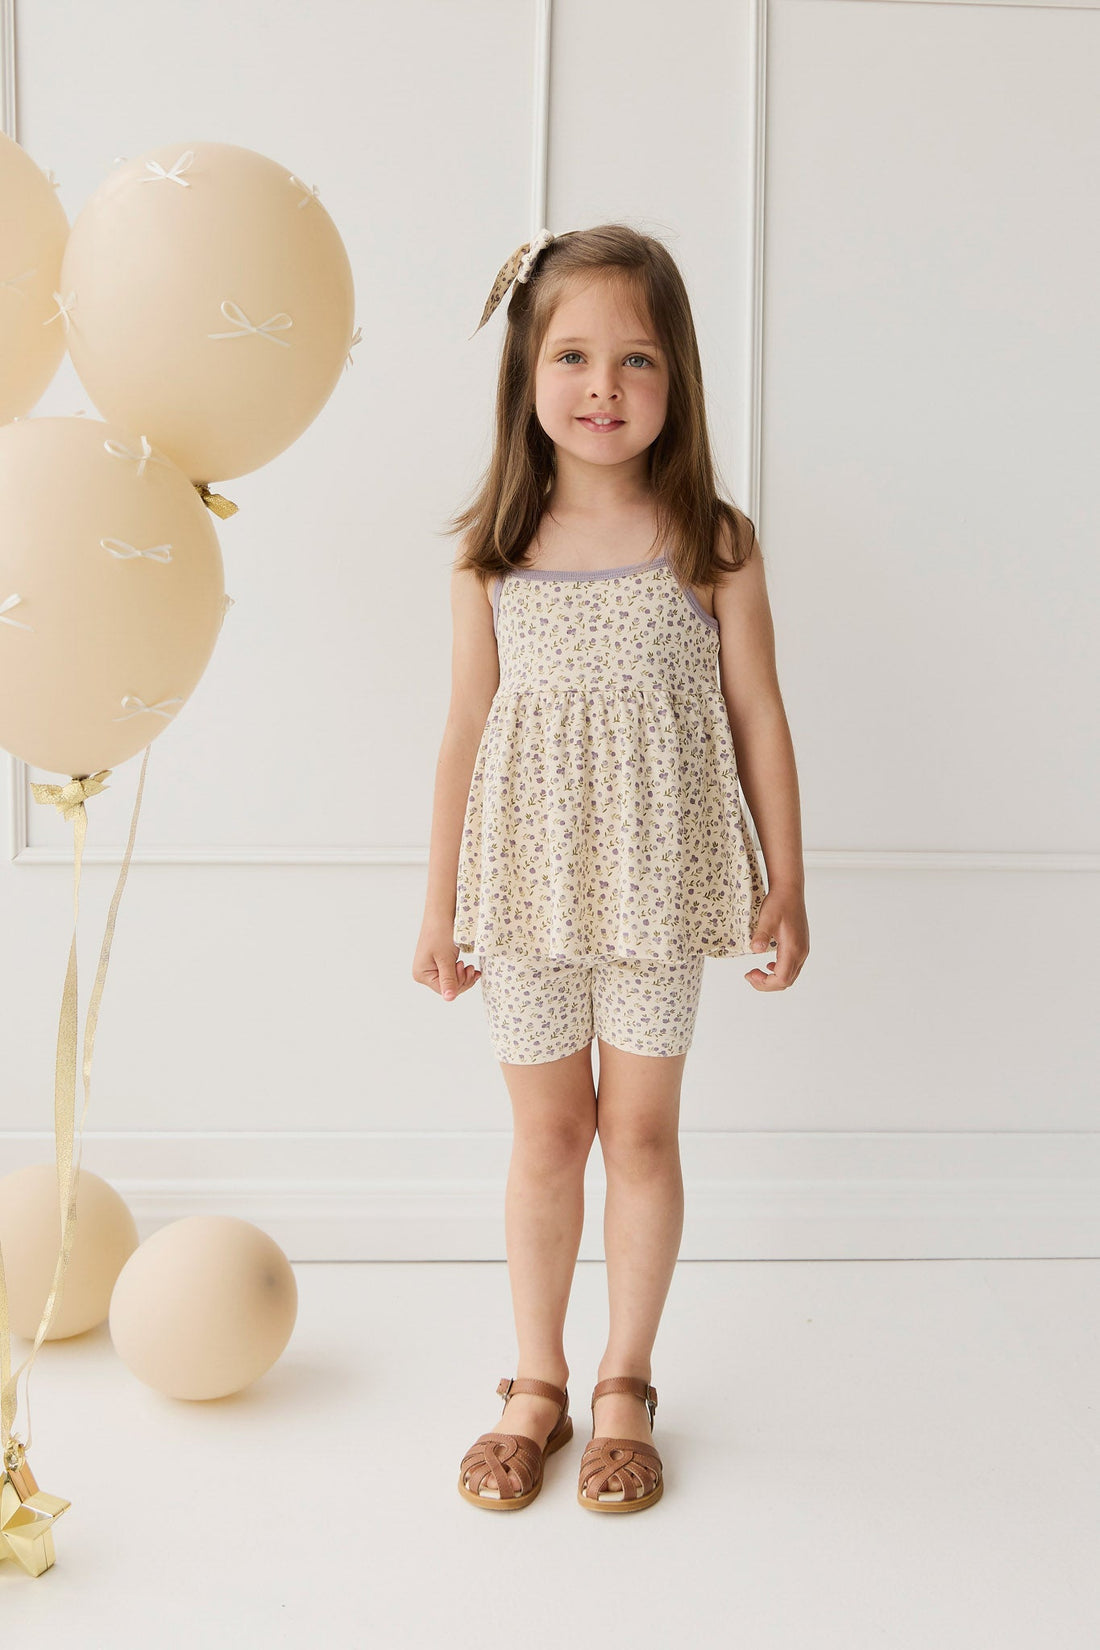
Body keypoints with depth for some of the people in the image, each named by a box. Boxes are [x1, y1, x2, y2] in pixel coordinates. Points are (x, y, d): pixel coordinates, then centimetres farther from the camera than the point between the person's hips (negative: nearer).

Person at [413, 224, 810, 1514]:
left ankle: (624, 1388, 28)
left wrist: (785, 885, 2)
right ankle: (537, 1384, 29)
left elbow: (758, 719, 1)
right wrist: (440, 905, 4)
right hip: (528, 882, 1)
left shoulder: (714, 545, -5)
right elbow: (466, 732, 2)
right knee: (545, 1132, 12)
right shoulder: (489, 552, -2)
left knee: (640, 1131, 9)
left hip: (660, 883, -1)